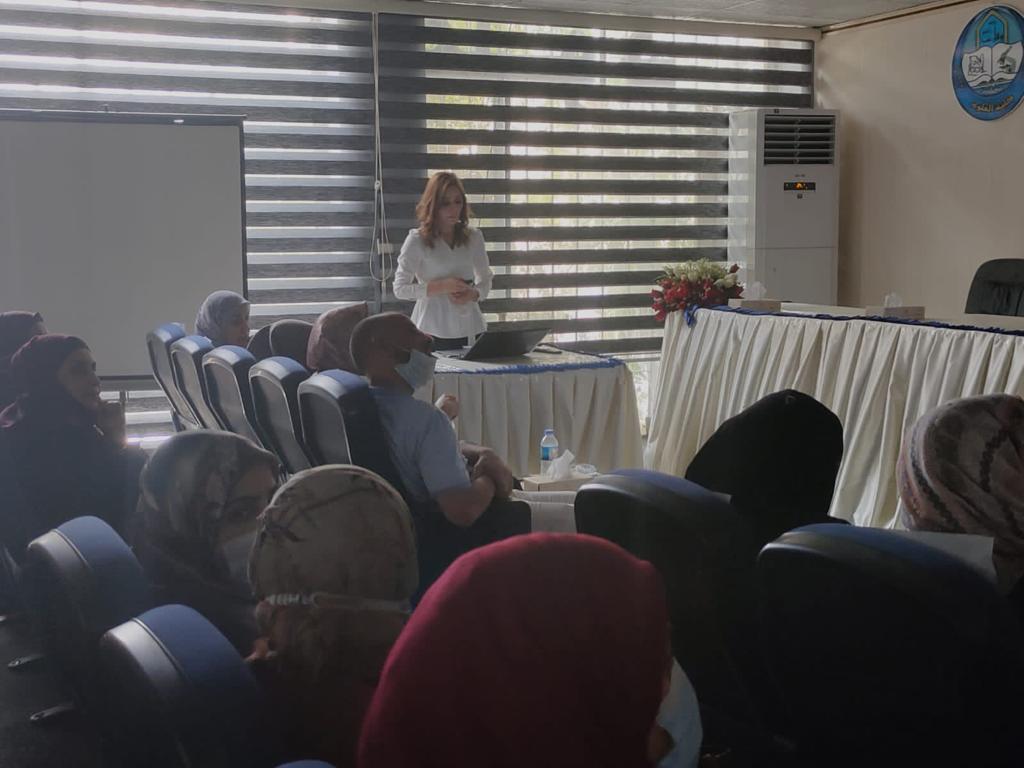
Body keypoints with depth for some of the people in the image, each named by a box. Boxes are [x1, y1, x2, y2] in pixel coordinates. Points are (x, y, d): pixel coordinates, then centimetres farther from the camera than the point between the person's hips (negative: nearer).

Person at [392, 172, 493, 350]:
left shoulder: (473, 237, 6)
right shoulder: (417, 240, -5)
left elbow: (485, 281, 14)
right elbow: (400, 289, -5)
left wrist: (473, 294, -9)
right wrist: (441, 287, -17)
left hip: (469, 330, 3)